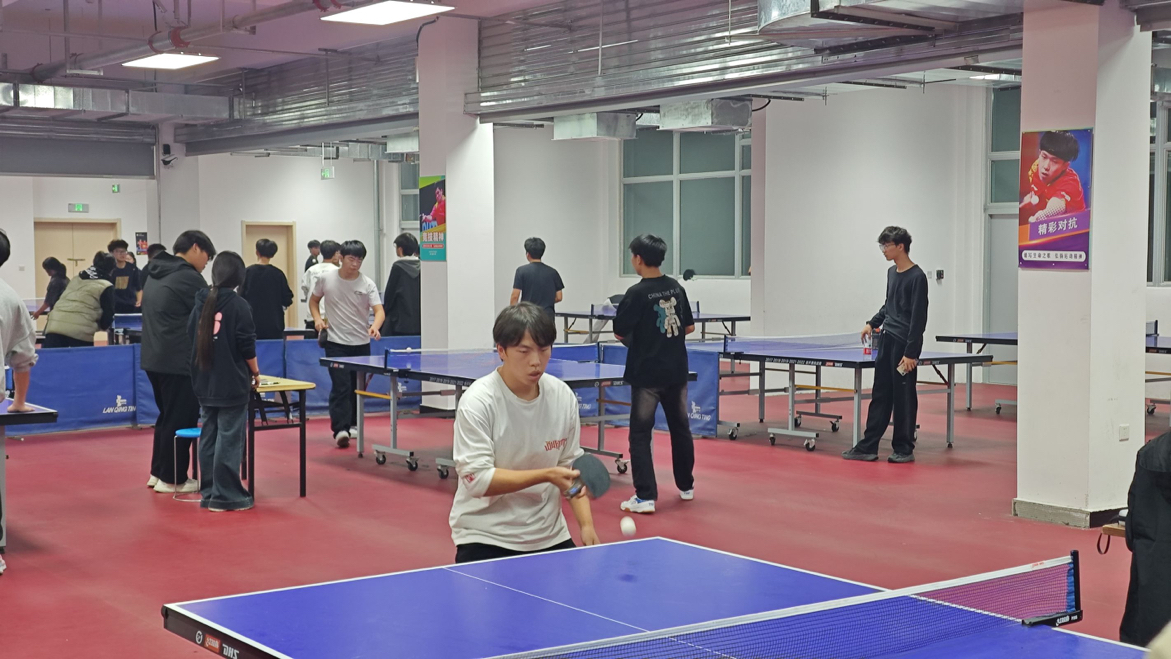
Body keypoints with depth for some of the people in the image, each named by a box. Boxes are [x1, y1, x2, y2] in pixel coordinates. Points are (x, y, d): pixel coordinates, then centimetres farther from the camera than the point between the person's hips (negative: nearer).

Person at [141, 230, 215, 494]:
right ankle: (172, 479, 6)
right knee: (181, 420, 0)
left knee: (167, 416, 19)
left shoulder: (155, 274, 15)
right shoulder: (188, 277, -14)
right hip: (178, 362, -9)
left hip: (154, 358, 9)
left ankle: (158, 472, 24)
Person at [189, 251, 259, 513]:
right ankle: (225, 495, -1)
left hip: (205, 383, 6)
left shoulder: (201, 303, 5)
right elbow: (247, 346, -13)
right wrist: (255, 372, 1)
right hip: (232, 384, -6)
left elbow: (191, 338, 12)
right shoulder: (238, 305, -12)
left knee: (208, 437, 12)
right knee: (229, 440, -2)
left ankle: (209, 492, 17)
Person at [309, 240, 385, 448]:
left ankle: (352, 424, 28)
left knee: (358, 387, 11)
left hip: (361, 343, 2)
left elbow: (379, 310, -16)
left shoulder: (367, 284, -7)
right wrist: (317, 318, -5)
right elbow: (314, 300, 14)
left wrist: (375, 326, -37)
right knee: (341, 386, -13)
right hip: (336, 342, -2)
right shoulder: (326, 279, -3)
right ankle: (340, 429, -18)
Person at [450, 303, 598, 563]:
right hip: (485, 537, -4)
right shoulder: (477, 402, -17)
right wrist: (546, 475, -28)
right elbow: (477, 480, -21)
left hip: (550, 536, 4)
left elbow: (570, 464, 6)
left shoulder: (563, 396, -3)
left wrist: (586, 525, -6)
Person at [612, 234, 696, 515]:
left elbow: (620, 333, -10)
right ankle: (686, 486, 30)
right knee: (680, 428, 18)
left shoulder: (637, 293, -14)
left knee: (640, 434, 0)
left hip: (647, 373, -6)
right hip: (676, 371, 6)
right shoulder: (676, 288, 4)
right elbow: (689, 327, 11)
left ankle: (645, 496, -5)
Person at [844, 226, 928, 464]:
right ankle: (868, 447, 11)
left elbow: (918, 318, -16)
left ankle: (904, 449, 10)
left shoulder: (916, 277, -13)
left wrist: (911, 353, -19)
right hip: (887, 340, 8)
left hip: (905, 345, -8)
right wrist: (873, 323, 14)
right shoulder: (891, 273, 12)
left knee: (904, 398, 1)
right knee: (880, 395, 9)